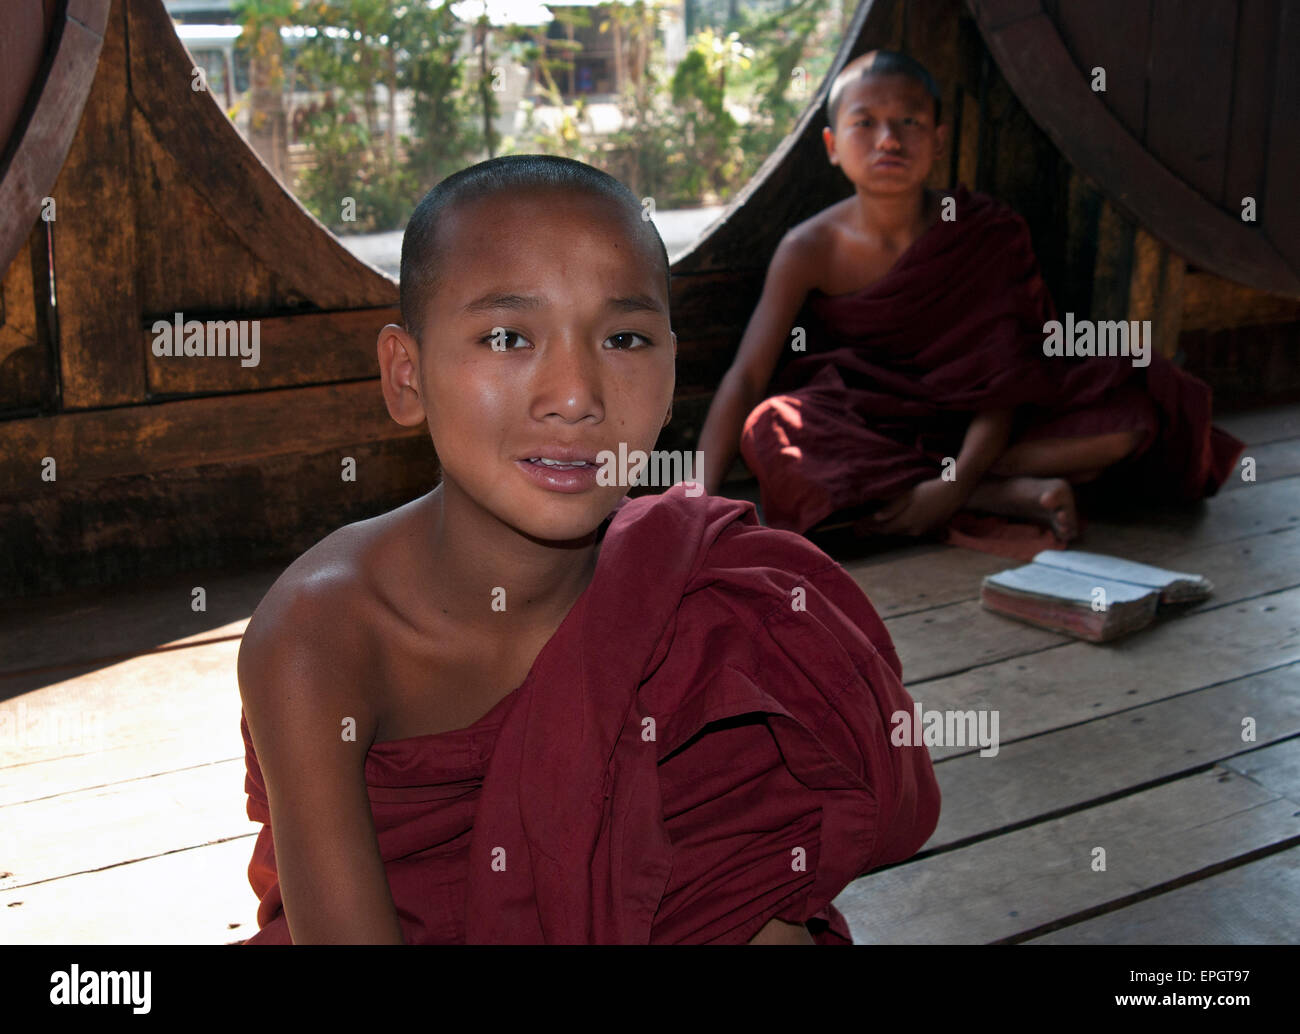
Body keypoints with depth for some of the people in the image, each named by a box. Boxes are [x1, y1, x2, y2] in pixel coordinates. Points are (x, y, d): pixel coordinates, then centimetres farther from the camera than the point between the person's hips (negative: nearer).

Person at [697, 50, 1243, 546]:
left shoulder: (990, 233, -10)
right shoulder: (810, 251, -11)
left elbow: (1004, 375, -16)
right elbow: (746, 377, -15)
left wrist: (957, 480, -33)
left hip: (972, 425, 0)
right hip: (863, 422, 0)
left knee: (1132, 416, -21)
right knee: (770, 431, -35)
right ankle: (1012, 496, -28)